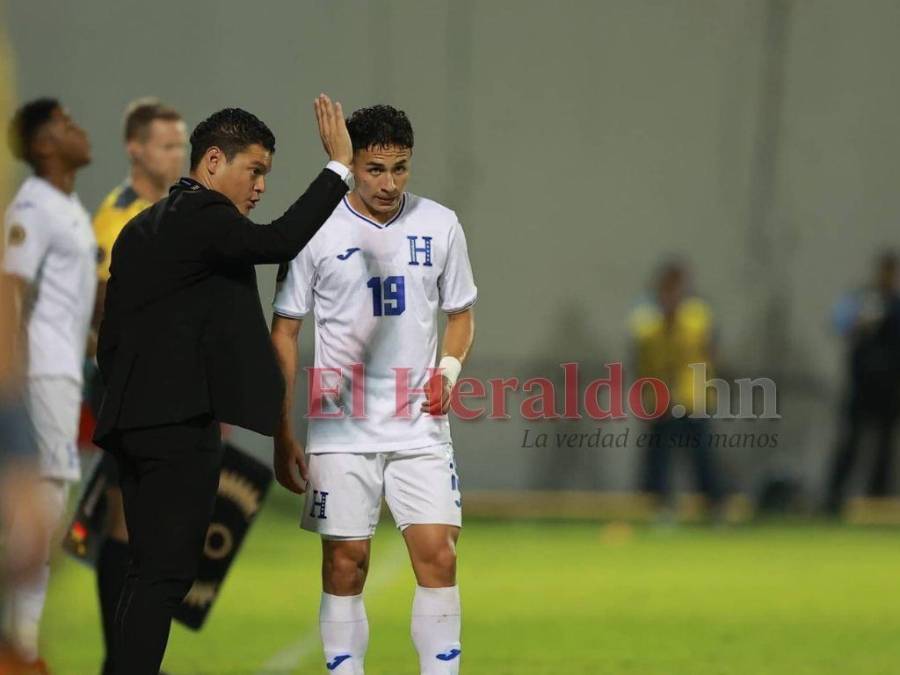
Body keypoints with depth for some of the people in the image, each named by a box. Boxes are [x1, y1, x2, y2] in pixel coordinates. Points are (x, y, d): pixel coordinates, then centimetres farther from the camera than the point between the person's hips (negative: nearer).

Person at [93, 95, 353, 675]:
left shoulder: (141, 228, 20)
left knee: (151, 573, 11)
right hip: (181, 421, -10)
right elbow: (279, 241, -26)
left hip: (134, 422, 10)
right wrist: (339, 167, -20)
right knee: (167, 573, -11)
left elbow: (109, 340, 21)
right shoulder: (201, 215, -8)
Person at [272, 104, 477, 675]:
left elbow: (461, 314, 17)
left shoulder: (440, 225, 4)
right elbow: (285, 333, 2)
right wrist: (283, 434, -1)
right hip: (341, 429, -2)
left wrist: (450, 367, -5)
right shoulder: (317, 231, -3)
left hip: (420, 424, 2)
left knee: (438, 553, -7)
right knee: (345, 563, 1)